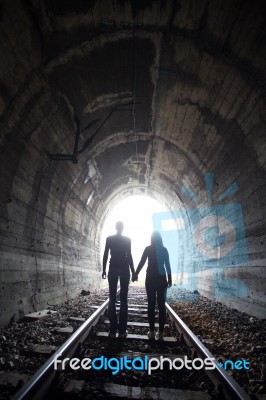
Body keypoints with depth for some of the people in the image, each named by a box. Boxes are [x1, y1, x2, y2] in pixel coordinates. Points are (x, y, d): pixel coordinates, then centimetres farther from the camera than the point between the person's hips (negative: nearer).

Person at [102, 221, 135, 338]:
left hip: (113, 269, 1)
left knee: (112, 299, 4)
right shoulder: (127, 239, 0)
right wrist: (133, 271, 1)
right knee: (123, 299, 1)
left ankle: (113, 330, 2)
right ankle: (122, 330, 1)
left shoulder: (109, 238, 4)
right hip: (124, 269, -1)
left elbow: (105, 255, 1)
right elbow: (129, 256, -3)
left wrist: (104, 270, 7)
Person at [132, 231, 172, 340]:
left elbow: (141, 263, -4)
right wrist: (169, 279, 9)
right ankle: (161, 332, 5)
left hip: (150, 278, -2)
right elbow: (168, 265, 3)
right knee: (161, 305, 4)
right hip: (161, 278, 2)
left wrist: (135, 274, 3)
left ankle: (152, 331, 4)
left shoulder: (148, 249, -3)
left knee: (151, 305, 3)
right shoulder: (164, 249, 3)